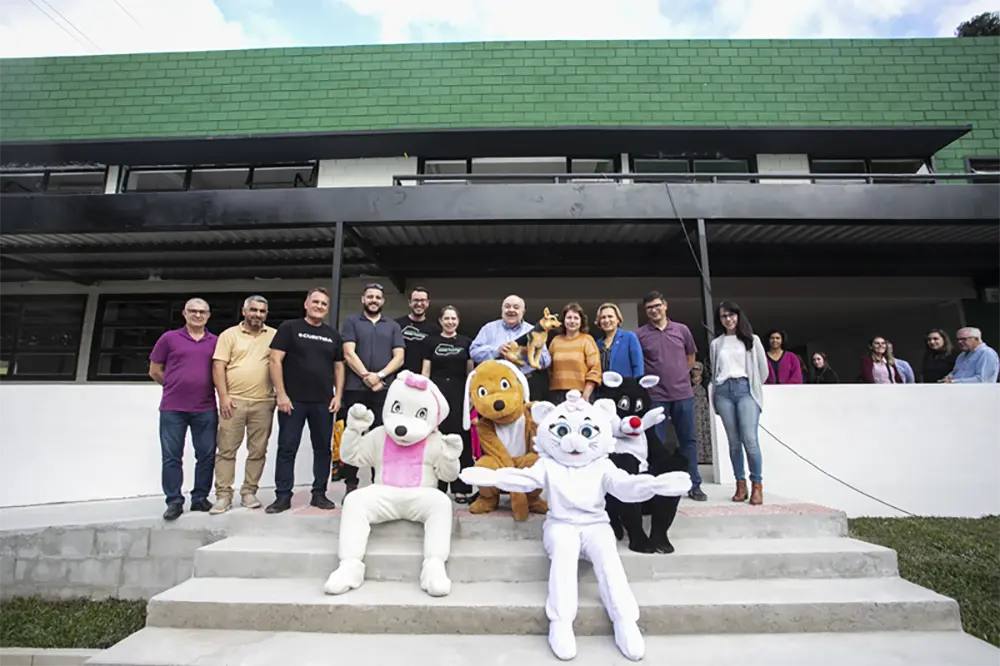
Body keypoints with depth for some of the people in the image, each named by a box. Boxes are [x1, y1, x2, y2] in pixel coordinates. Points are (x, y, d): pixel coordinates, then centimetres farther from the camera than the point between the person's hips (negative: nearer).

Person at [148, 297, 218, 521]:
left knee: (207, 455, 5)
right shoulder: (169, 338, 4)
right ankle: (174, 502, 14)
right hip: (172, 408, -1)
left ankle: (200, 498, 18)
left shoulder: (216, 341, 7)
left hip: (206, 409, 1)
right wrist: (176, 387, 8)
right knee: (171, 457, 3)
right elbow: (155, 371, 9)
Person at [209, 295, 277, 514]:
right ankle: (223, 495, 10)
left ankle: (249, 492, 18)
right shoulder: (229, 334, 5)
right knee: (226, 450, 2)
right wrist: (223, 397, -9)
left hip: (263, 402, 1)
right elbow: (218, 367, 0)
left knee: (258, 451, 6)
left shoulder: (274, 335, 9)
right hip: (234, 401, -1)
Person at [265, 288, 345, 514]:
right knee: (287, 449, 2)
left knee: (323, 449, 8)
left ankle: (319, 494, 19)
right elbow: (275, 361, -5)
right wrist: (281, 394, -12)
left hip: (323, 402, 4)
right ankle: (283, 496, 12)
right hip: (293, 400, -3)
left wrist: (338, 395, 3)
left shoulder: (333, 335, 12)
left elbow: (339, 367, 14)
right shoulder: (289, 328, 1)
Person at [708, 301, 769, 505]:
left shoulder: (752, 340, 10)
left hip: (745, 389, -2)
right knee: (734, 441, 2)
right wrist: (715, 397, 10)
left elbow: (763, 369, 11)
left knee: (750, 439, -14)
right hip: (723, 391, 2)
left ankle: (757, 485, -4)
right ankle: (740, 484, 7)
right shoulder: (716, 344, 16)